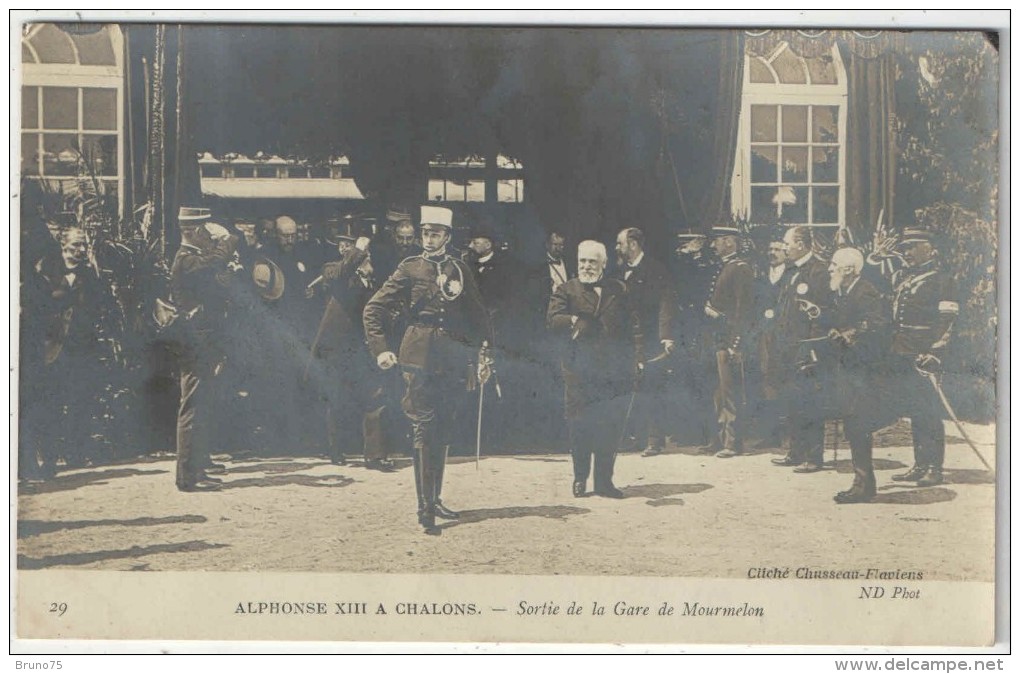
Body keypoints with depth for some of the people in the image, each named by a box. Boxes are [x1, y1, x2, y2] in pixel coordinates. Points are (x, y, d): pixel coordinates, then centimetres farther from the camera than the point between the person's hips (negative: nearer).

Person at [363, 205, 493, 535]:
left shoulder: (460, 270, 10)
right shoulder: (410, 269, 1)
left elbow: (478, 314, 14)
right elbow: (374, 309, 0)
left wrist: (483, 355, 8)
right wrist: (381, 349, -10)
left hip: (453, 362, 4)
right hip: (419, 359, -4)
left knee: (442, 431, 12)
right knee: (424, 430, -6)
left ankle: (435, 499, 25)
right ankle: (425, 509, -6)